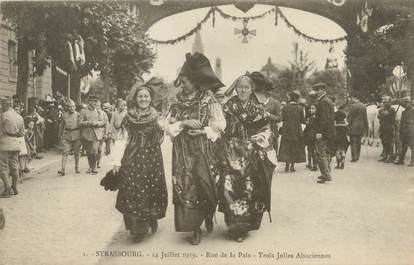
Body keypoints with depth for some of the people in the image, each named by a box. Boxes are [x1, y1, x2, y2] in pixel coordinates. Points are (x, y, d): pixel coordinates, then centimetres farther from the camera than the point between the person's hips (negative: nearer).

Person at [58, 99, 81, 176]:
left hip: (76, 135, -1)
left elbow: (81, 124, 5)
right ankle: (63, 169, -13)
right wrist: (66, 131, 12)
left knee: (76, 152, 8)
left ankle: (77, 168, 21)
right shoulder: (64, 115, 3)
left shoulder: (78, 114, -1)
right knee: (65, 152, -9)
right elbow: (62, 125, 16)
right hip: (67, 136, 1)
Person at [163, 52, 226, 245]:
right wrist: (183, 123, -11)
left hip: (203, 152, -3)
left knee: (205, 185, -2)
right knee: (186, 189, 1)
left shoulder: (209, 101, -2)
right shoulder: (178, 103, 9)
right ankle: (195, 228, 12)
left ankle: (208, 215, 29)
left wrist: (201, 131, -15)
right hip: (183, 154, 3)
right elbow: (167, 127, 4)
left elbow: (219, 125, -5)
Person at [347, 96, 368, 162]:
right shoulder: (363, 106, 5)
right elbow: (365, 118, 9)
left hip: (353, 127, -5)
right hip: (361, 127, 6)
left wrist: (348, 122, 2)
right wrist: (366, 127, 14)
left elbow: (349, 117, -10)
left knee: (353, 142, -1)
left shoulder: (352, 106, -12)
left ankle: (354, 158, -4)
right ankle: (357, 157, 21)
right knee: (358, 142, 15)